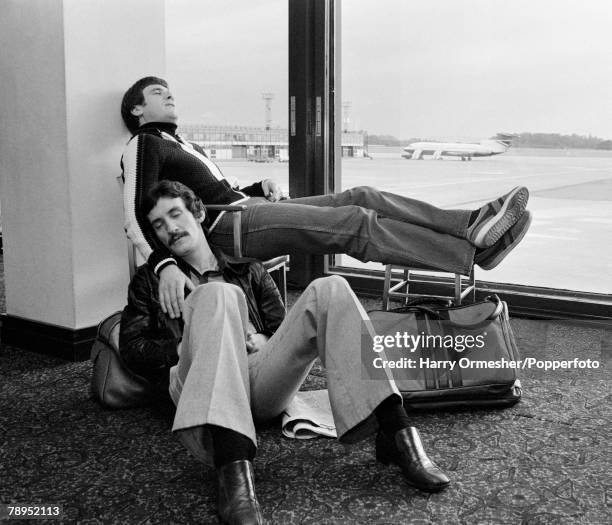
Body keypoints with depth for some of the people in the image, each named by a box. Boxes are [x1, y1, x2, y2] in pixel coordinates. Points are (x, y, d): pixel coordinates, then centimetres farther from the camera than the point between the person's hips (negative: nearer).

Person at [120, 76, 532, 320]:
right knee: (357, 222, -22)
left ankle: (470, 224, -13)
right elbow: (137, 218, -13)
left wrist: (261, 187, 13)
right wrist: (165, 264, -32)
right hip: (227, 225, -9)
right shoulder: (144, 144, 2)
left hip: (248, 210, 9)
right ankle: (473, 249, -24)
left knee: (362, 197, -6)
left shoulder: (184, 147, 29)